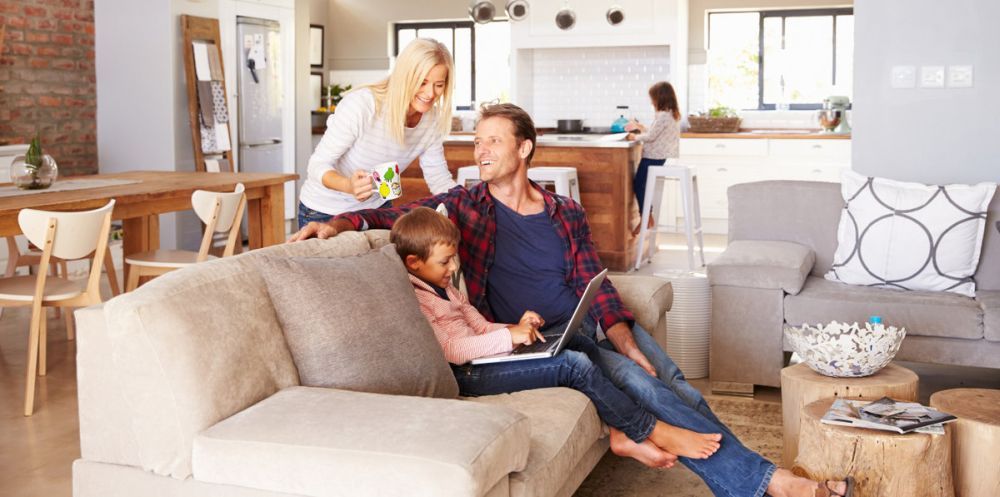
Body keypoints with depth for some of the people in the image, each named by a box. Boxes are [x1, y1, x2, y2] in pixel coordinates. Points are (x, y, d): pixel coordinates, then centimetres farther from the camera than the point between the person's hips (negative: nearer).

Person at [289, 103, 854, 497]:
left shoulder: (566, 213, 11)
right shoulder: (465, 205, 5)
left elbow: (595, 286, 5)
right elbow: (399, 215, 0)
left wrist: (623, 338, -11)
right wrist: (341, 222, -19)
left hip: (593, 325, 5)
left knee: (674, 382, -20)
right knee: (635, 382, -25)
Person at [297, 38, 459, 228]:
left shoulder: (432, 120, -11)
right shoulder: (360, 105, -27)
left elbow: (440, 180, -3)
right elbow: (319, 165, -24)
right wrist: (349, 186, -45)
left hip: (377, 208, 5)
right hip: (324, 212, -5)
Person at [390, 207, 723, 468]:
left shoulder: (442, 287, 17)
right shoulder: (412, 300, -15)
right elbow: (448, 349, -24)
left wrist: (517, 329, -1)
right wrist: (509, 337, -24)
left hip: (478, 360, 11)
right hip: (467, 377, -11)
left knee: (582, 345, 1)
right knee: (574, 365, -19)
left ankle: (622, 435, -2)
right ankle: (654, 432, -6)